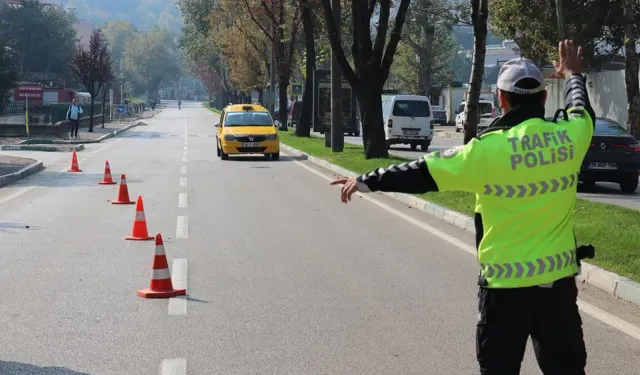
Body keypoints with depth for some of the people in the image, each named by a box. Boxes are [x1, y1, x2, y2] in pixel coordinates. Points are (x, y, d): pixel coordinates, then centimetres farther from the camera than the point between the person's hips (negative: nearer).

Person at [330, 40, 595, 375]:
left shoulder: (490, 149, -16)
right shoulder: (569, 137, -3)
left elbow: (423, 174, -11)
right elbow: (581, 111, 22)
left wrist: (367, 181, 0)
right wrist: (573, 76, 42)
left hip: (506, 284, -3)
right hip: (559, 281, 4)